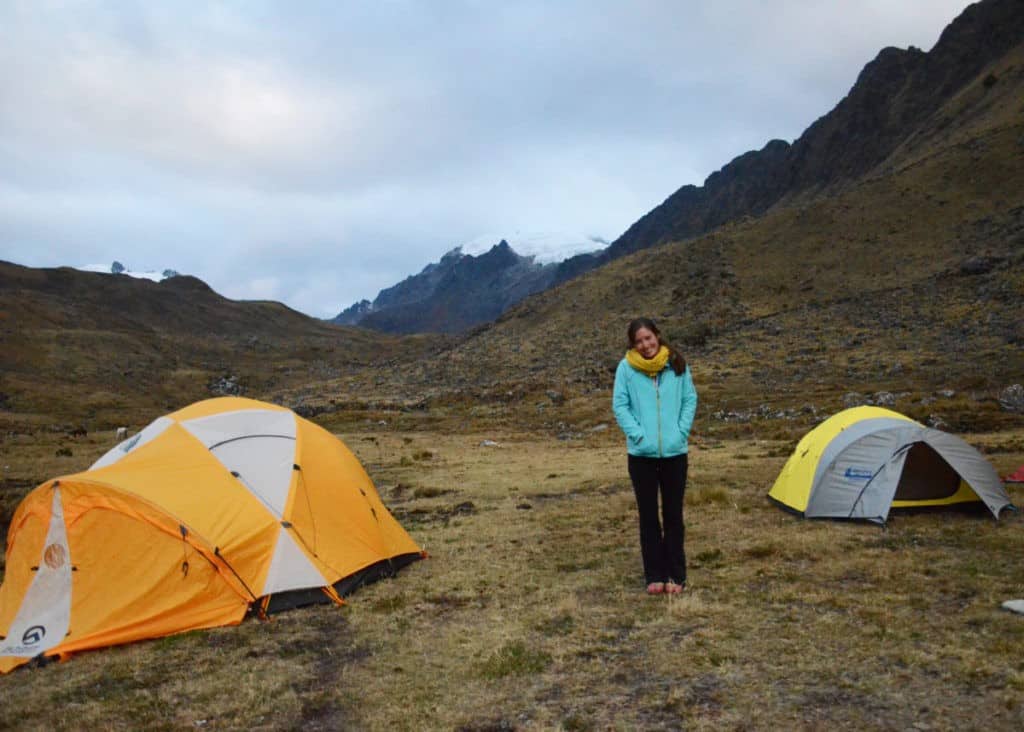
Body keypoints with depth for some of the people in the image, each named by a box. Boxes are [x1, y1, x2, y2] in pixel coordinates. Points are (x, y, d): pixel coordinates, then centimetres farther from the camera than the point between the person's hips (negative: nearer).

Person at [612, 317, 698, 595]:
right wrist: (638, 434, -11)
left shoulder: (676, 364, 0)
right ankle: (654, 576, 17)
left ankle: (676, 575, 20)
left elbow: (690, 400, 5)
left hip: (675, 452, 1)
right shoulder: (626, 368, -3)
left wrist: (681, 432, -5)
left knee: (673, 515, 9)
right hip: (641, 453, -1)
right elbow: (620, 406, -2)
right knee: (648, 516, 7)